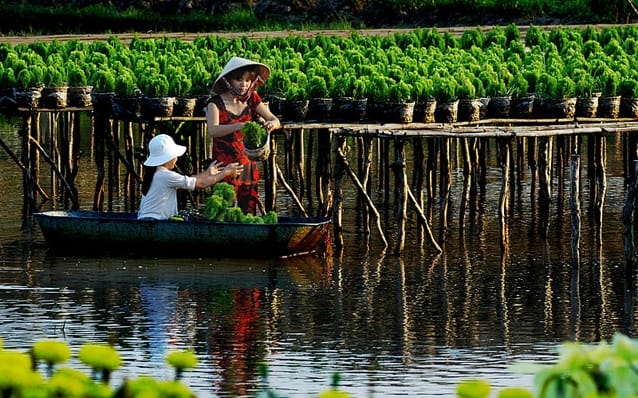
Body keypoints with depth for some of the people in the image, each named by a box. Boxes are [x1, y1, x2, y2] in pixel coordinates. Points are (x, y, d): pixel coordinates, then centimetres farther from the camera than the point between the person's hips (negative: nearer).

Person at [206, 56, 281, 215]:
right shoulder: (216, 102, -6)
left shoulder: (251, 99, 7)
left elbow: (275, 120, 0)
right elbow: (213, 130, -23)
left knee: (249, 212, 5)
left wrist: (272, 124, -25)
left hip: (248, 165, 4)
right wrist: (239, 126, -38)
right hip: (225, 166, -4)